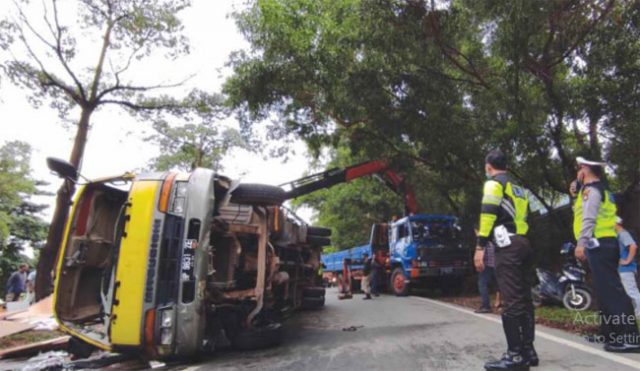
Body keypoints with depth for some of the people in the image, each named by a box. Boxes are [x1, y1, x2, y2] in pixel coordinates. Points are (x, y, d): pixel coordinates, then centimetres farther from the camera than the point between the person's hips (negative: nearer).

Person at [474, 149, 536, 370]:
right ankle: (528, 350, 17)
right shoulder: (518, 188, 26)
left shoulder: (493, 184, -1)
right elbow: (525, 217, 22)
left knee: (511, 301, -9)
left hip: (508, 246, -9)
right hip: (525, 244, 9)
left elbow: (488, 214, -13)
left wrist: (480, 246, -15)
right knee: (524, 299, 11)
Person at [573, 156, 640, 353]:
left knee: (610, 290, -12)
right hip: (605, 243, 10)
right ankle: (614, 334, 19)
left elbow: (589, 218, -19)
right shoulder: (601, 190, 24)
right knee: (609, 290, 12)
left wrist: (581, 243, -25)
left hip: (598, 244, -10)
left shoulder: (590, 189, -6)